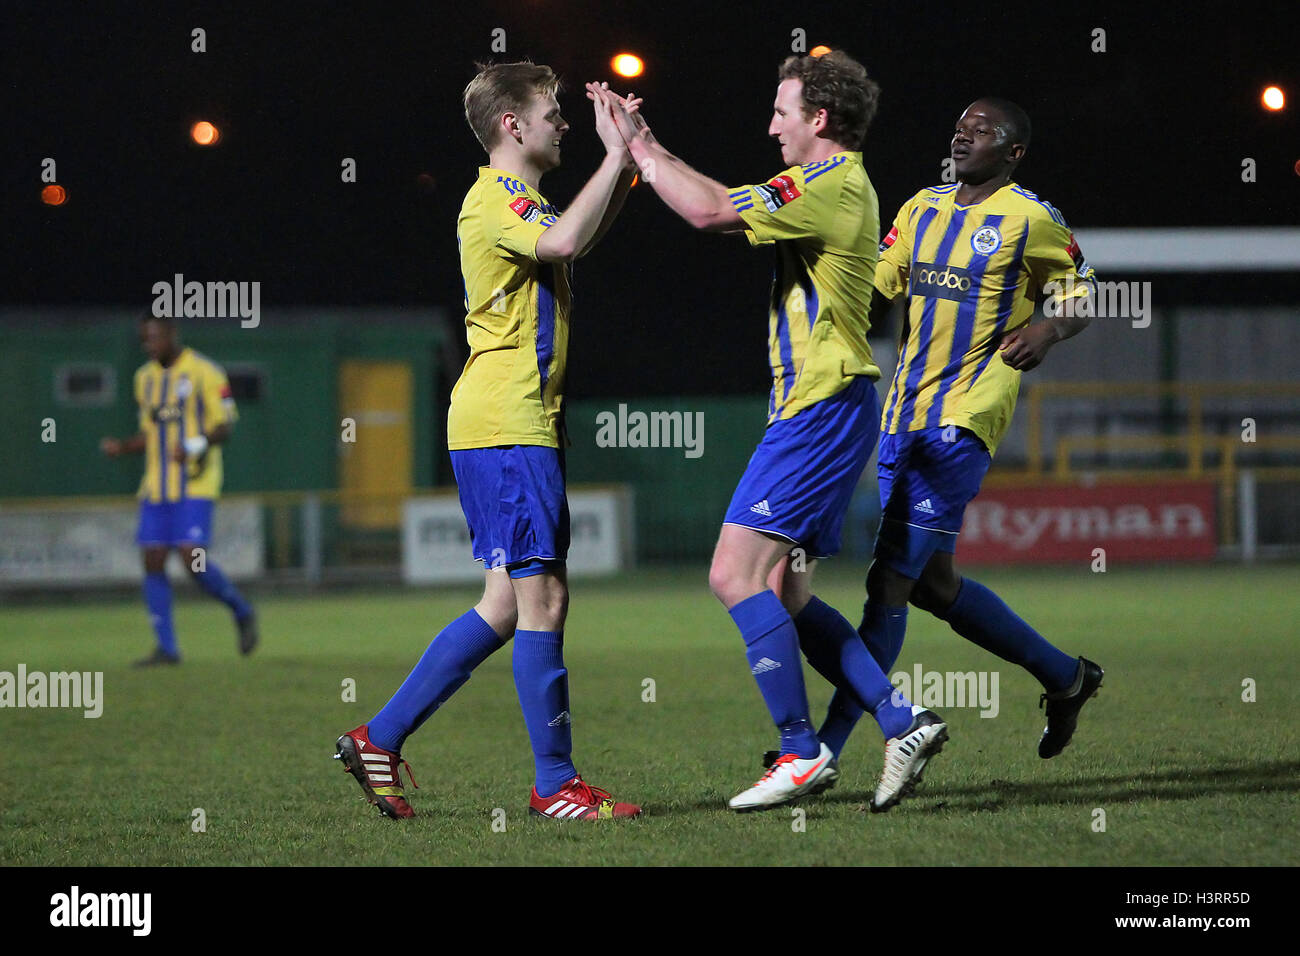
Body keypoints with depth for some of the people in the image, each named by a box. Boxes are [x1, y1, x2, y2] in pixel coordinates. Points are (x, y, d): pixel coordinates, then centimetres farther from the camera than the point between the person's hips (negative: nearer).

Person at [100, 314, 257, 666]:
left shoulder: (204, 372, -5)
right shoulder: (145, 377, 15)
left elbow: (225, 425, -7)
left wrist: (198, 445, -25)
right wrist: (121, 447, 4)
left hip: (194, 486, -7)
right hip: (156, 487, 7)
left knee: (193, 558, -17)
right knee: (153, 561, -1)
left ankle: (242, 613, 7)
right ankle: (166, 647, 4)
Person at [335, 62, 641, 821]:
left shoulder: (517, 202, 21)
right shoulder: (495, 201, -11)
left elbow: (581, 236, 39)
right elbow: (564, 241, -30)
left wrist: (624, 162, 25)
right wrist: (615, 155, -20)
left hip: (523, 427, 11)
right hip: (506, 427, -11)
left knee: (509, 603, 9)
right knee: (541, 596, -9)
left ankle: (381, 738, 11)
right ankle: (557, 782, -5)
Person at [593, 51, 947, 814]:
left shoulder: (833, 184, -14)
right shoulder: (831, 184, 18)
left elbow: (710, 212, -20)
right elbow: (727, 202, 25)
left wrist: (637, 148, -9)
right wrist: (647, 145, 19)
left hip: (821, 410, -10)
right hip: (818, 411, 10)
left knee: (737, 574, -12)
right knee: (784, 593, 9)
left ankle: (803, 752, -11)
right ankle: (904, 722, 8)